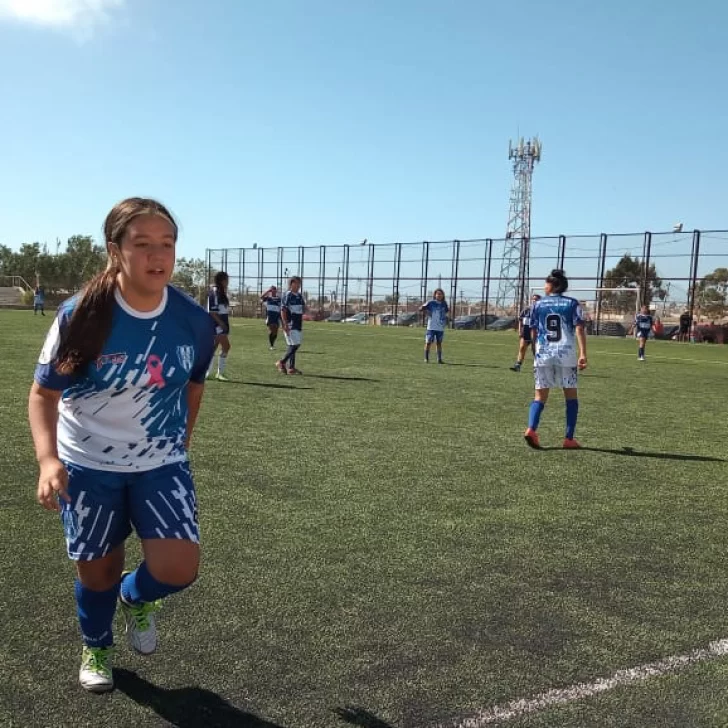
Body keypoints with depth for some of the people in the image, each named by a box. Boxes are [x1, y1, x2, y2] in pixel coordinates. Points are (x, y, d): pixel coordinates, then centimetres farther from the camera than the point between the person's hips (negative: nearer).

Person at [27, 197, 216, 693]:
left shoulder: (195, 321, -14)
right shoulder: (80, 316, -21)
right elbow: (43, 394, -11)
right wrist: (48, 459, -26)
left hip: (162, 464, 1)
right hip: (89, 464, -1)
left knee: (179, 569, -13)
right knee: (97, 570, 14)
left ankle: (136, 597, 25)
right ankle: (96, 647, 47)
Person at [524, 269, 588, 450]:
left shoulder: (538, 304, 9)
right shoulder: (572, 303, 5)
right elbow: (579, 329, -7)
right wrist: (583, 354, -12)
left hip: (543, 354, 1)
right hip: (566, 354, -1)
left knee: (540, 396, 7)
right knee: (571, 395, 11)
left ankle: (531, 429, -17)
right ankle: (569, 439, 10)